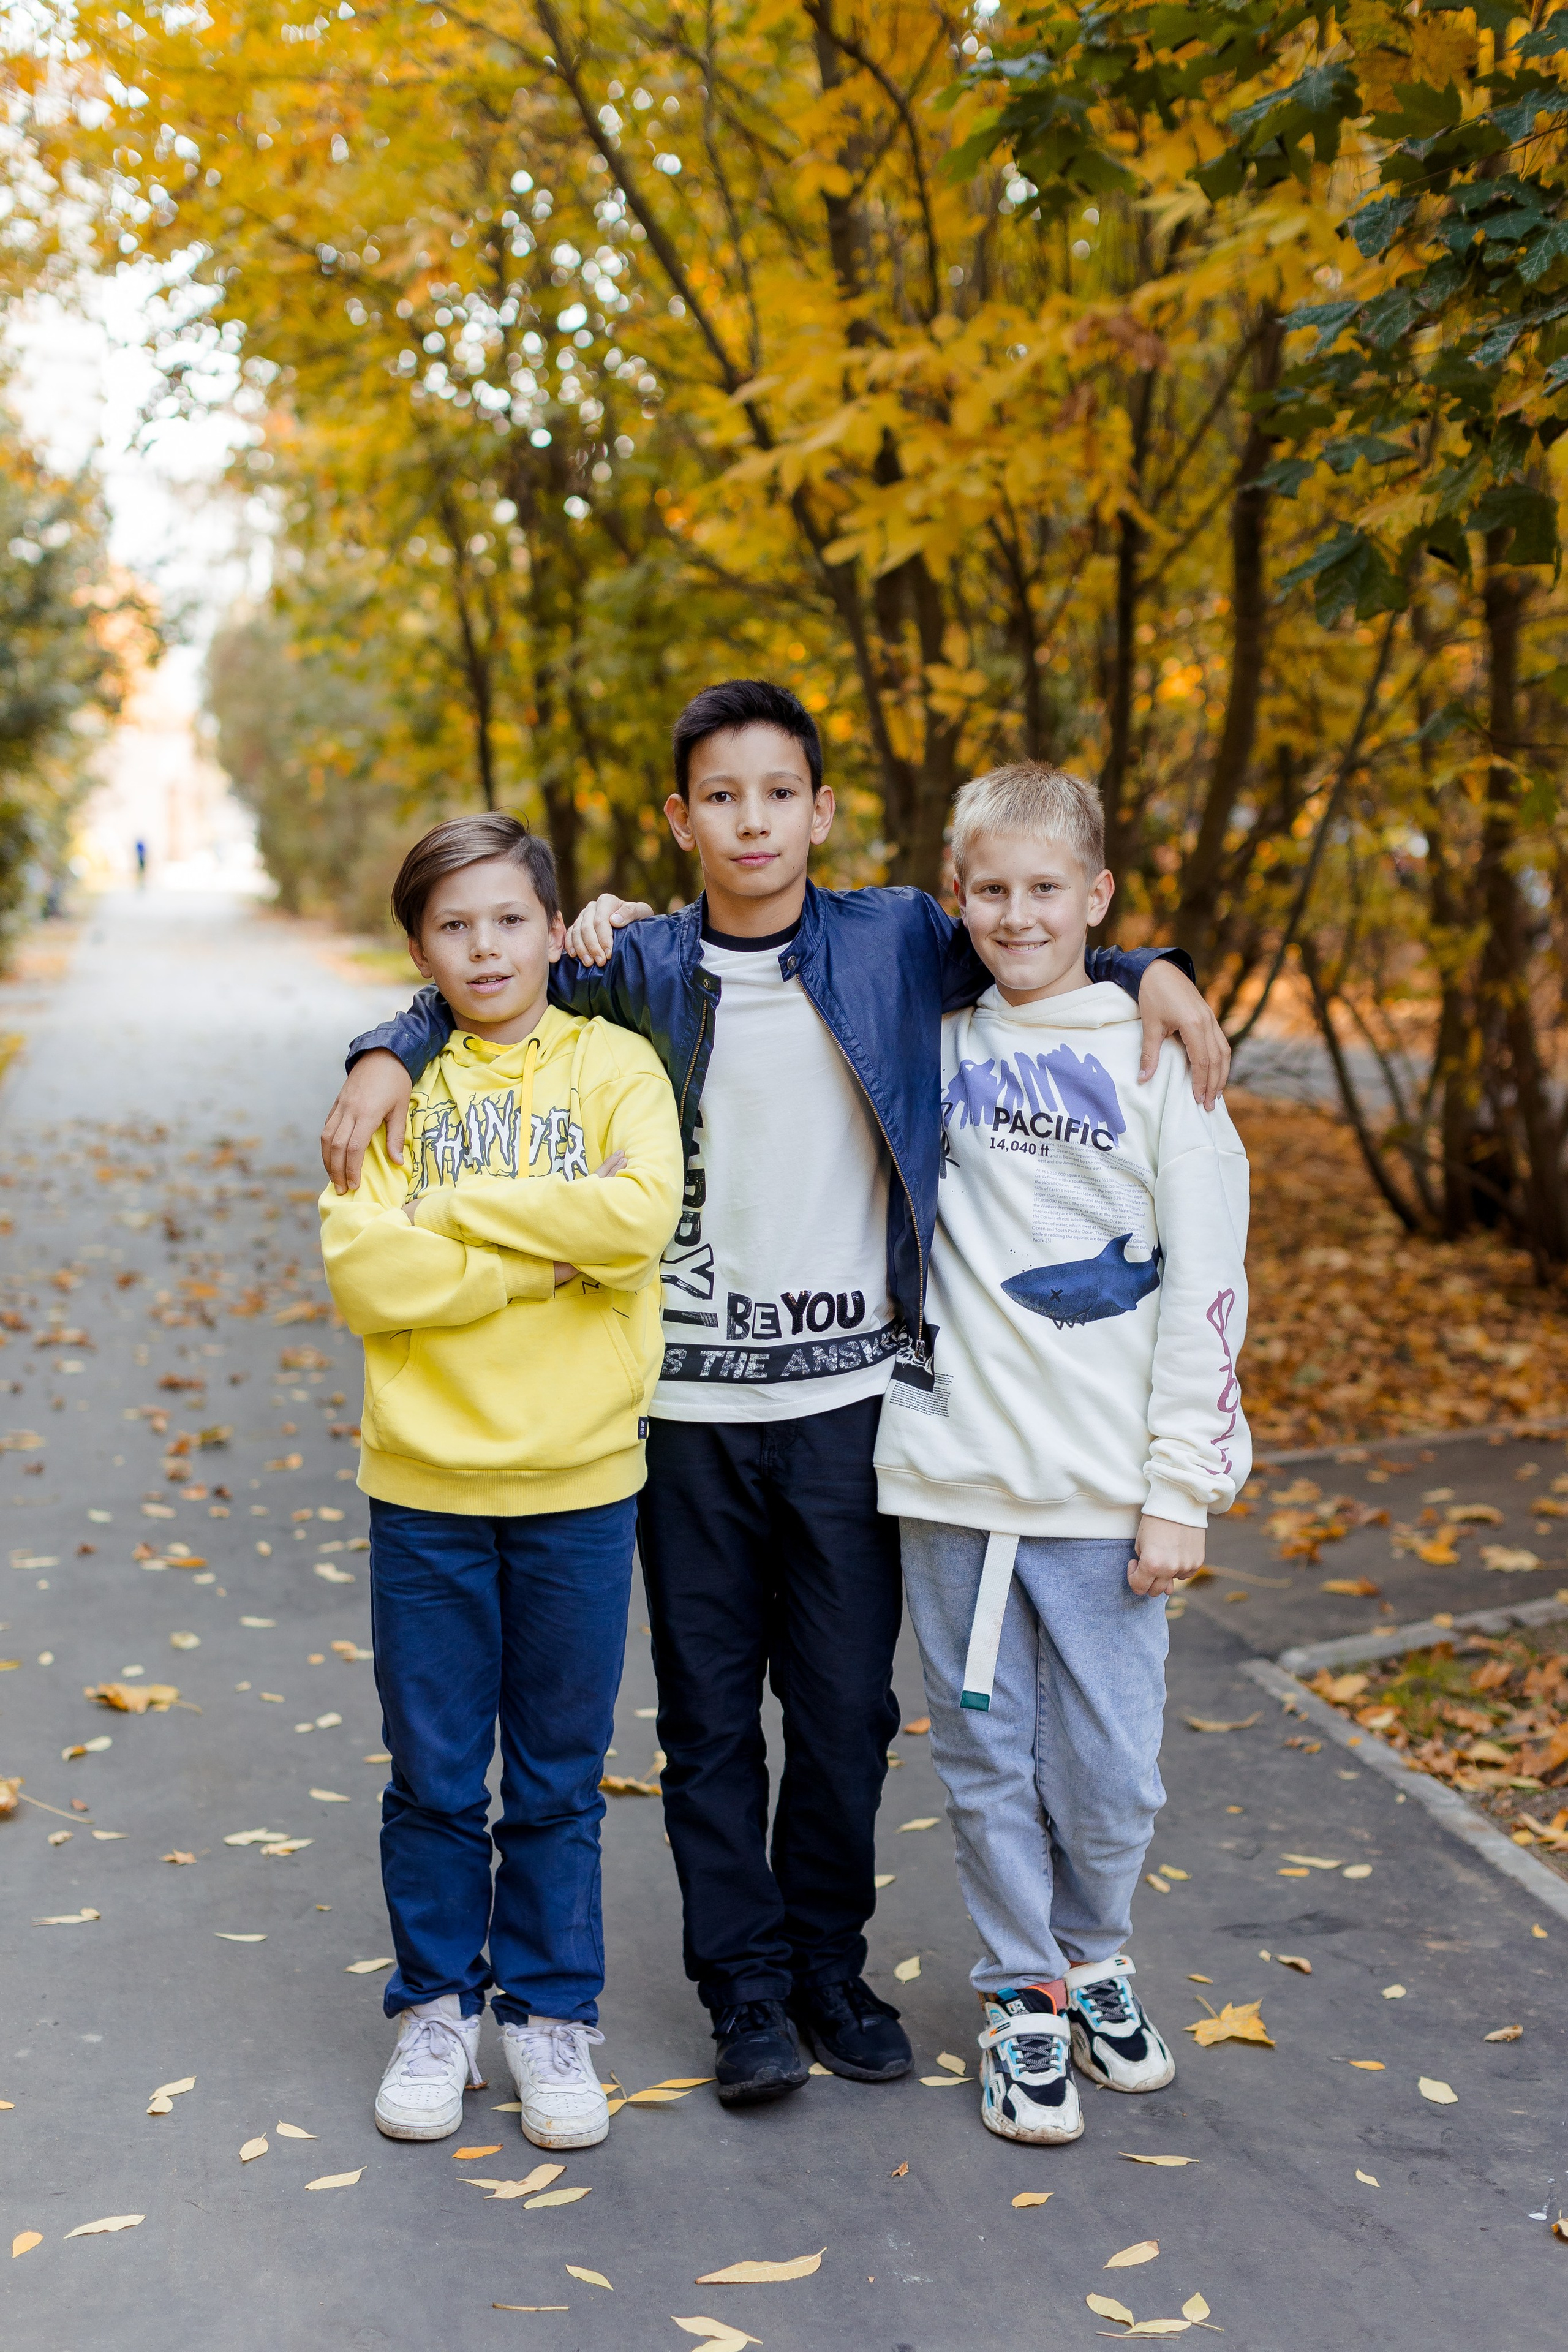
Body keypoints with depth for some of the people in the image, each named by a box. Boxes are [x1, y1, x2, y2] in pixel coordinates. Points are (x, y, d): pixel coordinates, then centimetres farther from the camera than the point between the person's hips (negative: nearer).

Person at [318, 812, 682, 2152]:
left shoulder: (616, 1066, 1)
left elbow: (640, 1214, -18)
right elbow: (362, 1269, -10)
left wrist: (454, 1208, -13)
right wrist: (548, 1248, -15)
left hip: (579, 1484, -1)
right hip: (425, 1485, 1)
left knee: (559, 1780, 10)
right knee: (434, 1776, 10)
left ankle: (553, 2013, 25)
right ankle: (437, 2009, 27)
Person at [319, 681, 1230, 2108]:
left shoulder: (894, 943, 2)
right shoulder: (640, 964, 1)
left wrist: (1149, 974, -1)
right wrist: (388, 1057, -7)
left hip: (848, 1399, 0)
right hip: (690, 1404, 0)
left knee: (848, 1708, 9)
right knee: (711, 1715, 7)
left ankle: (831, 1965, 28)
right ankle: (746, 1988, 21)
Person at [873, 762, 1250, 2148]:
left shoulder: (1154, 1058, 0)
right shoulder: (928, 1046, 6)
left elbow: (1206, 1283, -1)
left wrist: (1183, 1486, -5)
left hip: (1102, 1487, -1)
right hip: (950, 1474, 1)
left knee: (1112, 1771, 5)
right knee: (987, 1759, 8)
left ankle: (1094, 1959, 32)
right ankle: (1021, 1999, 27)